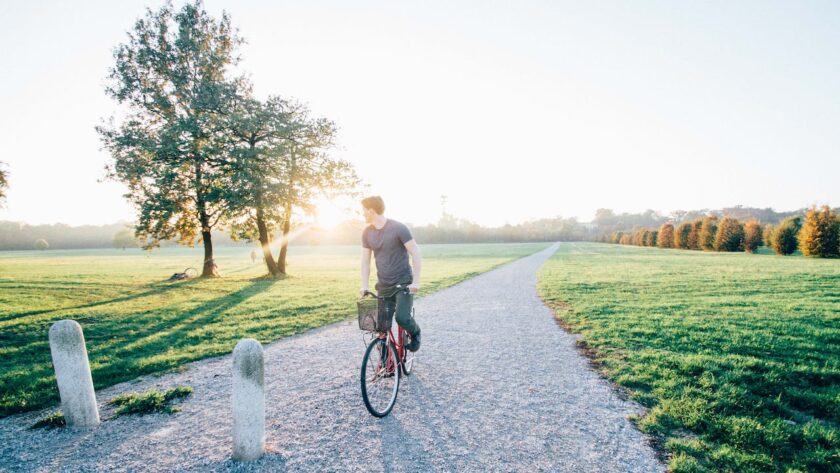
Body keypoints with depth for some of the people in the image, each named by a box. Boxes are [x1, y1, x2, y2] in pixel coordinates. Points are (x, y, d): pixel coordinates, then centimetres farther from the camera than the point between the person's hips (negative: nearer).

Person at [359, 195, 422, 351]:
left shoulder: (398, 228, -14)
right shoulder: (367, 233, 3)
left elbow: (415, 252, -13)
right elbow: (365, 261, 7)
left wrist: (416, 281, -17)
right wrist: (364, 286, -1)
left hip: (404, 282, -5)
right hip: (384, 284, 5)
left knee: (402, 317, -21)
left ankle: (415, 333, 12)